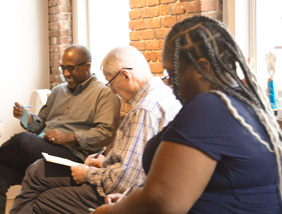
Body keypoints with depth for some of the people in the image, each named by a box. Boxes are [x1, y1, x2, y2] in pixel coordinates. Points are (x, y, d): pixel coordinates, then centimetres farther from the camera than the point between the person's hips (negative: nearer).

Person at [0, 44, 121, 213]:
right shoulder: (58, 91, 28)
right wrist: (27, 117, 5)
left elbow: (106, 133, -7)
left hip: (72, 154, -6)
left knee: (24, 140, -31)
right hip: (41, 148, 6)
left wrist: (70, 137, -17)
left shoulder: (105, 94, 4)